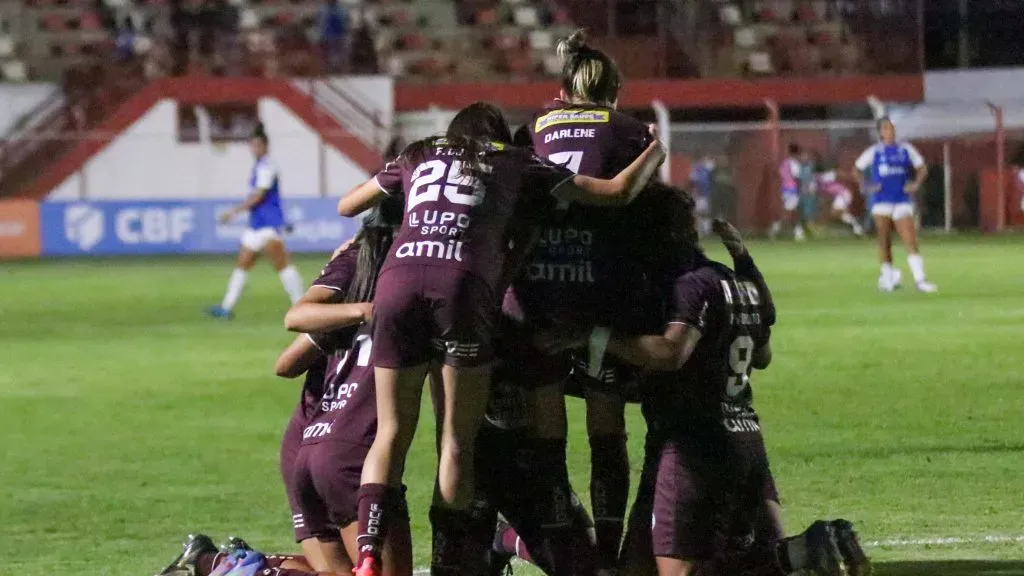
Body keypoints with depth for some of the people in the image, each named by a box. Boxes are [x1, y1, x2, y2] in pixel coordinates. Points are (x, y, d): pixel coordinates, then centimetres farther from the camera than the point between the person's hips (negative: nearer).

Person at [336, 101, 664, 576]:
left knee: (391, 433, 7)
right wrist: (654, 154, 45)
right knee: (458, 440, 5)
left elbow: (347, 206, 40)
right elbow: (619, 191, 26)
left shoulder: (418, 156, 30)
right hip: (463, 287, -2)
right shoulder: (515, 164, 23)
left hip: (397, 282, 2)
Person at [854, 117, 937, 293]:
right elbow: (857, 170, 12)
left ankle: (920, 279, -15)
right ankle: (887, 276, 16)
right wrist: (865, 186, -3)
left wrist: (916, 184, -1)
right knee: (884, 242, 2)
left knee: (911, 241, -10)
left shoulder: (906, 149, 7)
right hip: (881, 201, 0)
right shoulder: (874, 152, 4)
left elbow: (921, 168, 16)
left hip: (902, 199, 0)